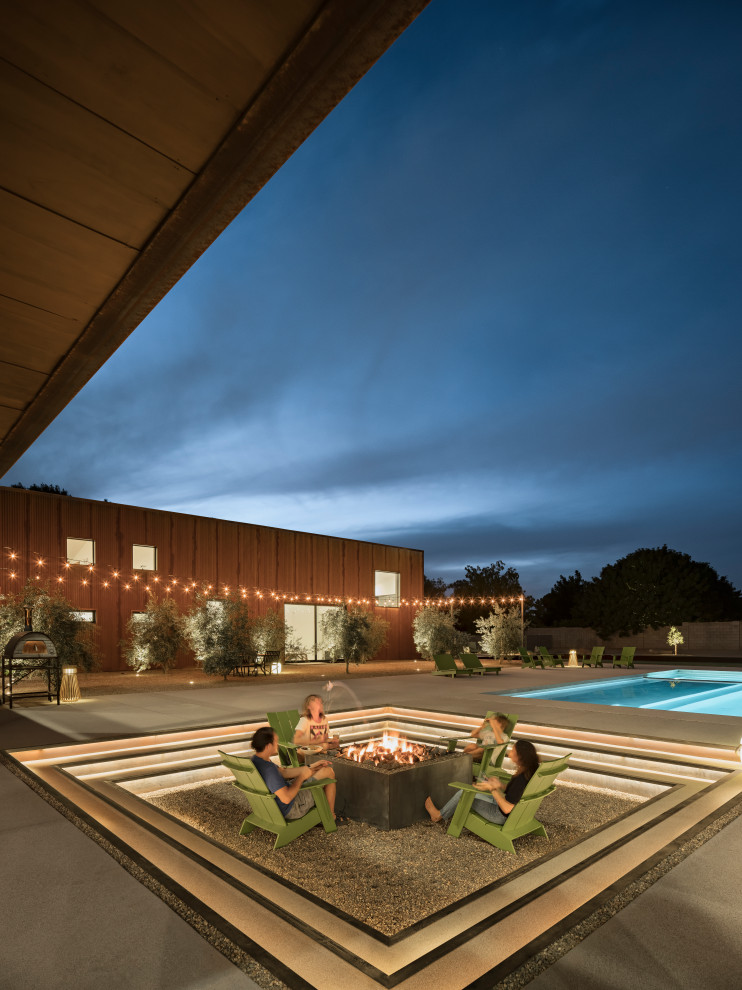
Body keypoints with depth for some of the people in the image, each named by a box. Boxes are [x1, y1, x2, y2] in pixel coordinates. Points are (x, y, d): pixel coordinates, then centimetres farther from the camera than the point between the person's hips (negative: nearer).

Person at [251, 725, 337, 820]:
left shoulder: (256, 759, -4)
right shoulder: (267, 769, -36)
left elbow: (283, 772, 6)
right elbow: (286, 798, -36)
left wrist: (311, 766, 5)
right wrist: (302, 776, -21)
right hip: (289, 810, -9)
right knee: (328, 771, 1)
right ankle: (331, 815, 19)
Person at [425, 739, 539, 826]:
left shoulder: (520, 779, -34)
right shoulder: (530, 772, -7)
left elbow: (507, 808, -31)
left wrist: (492, 789, -25)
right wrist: (500, 786, 1)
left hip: (501, 817, -9)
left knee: (463, 794, 5)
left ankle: (440, 815, 31)